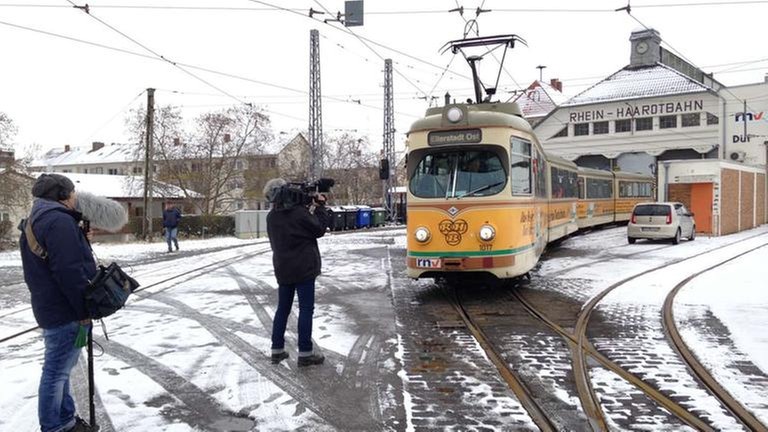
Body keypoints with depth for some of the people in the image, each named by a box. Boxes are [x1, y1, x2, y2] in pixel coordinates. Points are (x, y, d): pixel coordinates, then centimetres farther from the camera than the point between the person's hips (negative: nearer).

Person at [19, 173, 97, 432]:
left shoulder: (35, 221, 15)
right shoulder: (60, 221, -19)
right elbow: (69, 272, -25)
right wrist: (85, 309, -17)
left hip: (51, 307, 11)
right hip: (66, 313, -11)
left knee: (61, 368, 19)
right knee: (57, 371, 0)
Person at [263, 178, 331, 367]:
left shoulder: (271, 217, 5)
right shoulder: (299, 212, -16)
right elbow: (319, 229, -6)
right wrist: (320, 206, 2)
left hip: (283, 269, 7)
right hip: (303, 268, -6)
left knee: (282, 308, 15)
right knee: (306, 309, 0)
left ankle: (277, 349, 19)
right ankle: (305, 353, 1)